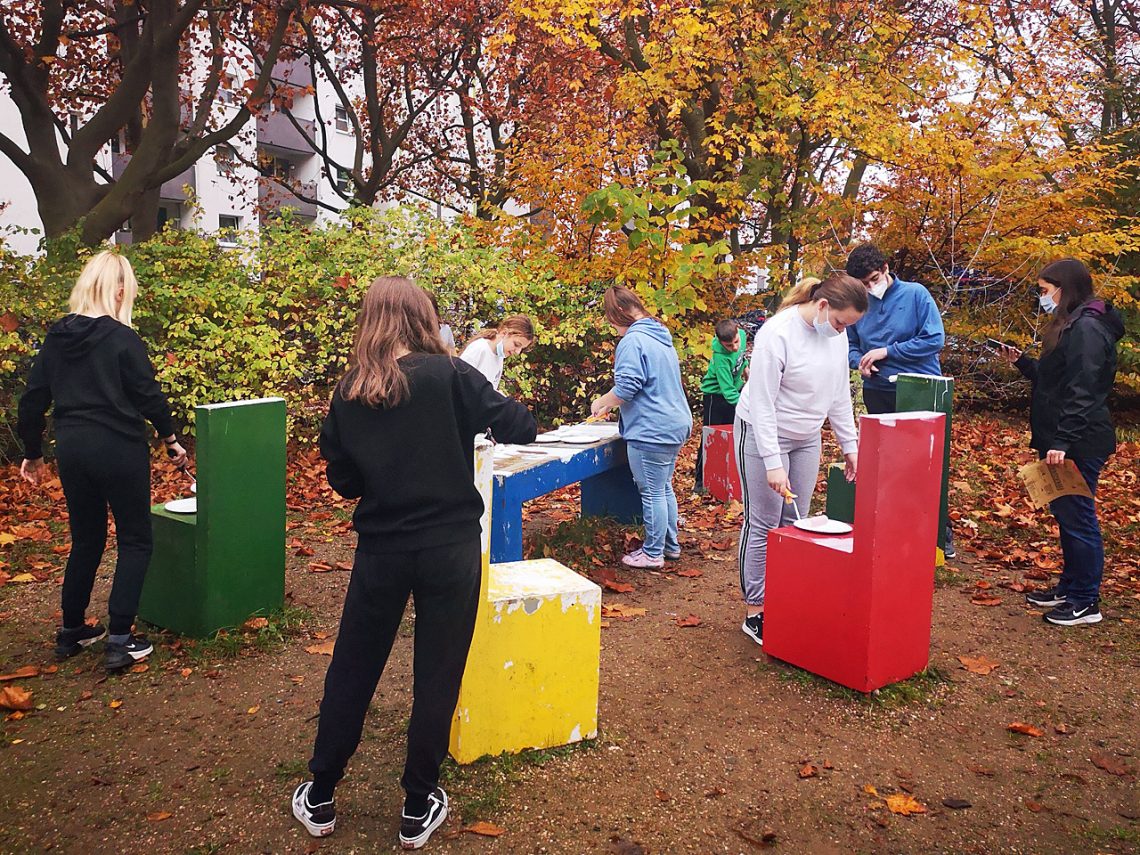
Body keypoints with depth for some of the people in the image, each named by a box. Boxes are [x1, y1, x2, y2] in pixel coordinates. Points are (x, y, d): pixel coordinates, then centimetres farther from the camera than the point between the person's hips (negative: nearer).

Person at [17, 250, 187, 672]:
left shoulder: (56, 338, 6)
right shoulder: (122, 338, -11)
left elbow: (32, 400, 9)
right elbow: (149, 396, -10)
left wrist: (33, 452, 19)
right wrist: (171, 440, 5)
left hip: (72, 450, 6)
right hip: (118, 450, -6)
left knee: (85, 539, 20)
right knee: (135, 540, 6)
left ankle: (71, 630, 29)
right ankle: (119, 640, 2)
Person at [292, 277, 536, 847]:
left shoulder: (348, 391, -1)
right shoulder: (449, 375, -12)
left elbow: (342, 479, 4)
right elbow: (519, 427, -11)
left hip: (380, 549, 3)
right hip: (450, 547, -3)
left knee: (350, 671, 17)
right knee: (436, 677, 11)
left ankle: (320, 799, 32)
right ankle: (418, 809, 23)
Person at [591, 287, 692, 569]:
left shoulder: (632, 341, -16)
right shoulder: (661, 336, 15)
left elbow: (626, 388, -21)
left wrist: (601, 403, -2)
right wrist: (611, 404, 24)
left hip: (651, 431, -10)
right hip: (675, 425, 10)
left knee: (652, 493, 1)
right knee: (664, 488, 19)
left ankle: (653, 553, 11)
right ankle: (670, 545, 29)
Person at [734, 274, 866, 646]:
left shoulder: (837, 334, 0)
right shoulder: (777, 334, -23)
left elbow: (840, 394, 11)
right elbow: (762, 404, -23)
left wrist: (849, 444, 11)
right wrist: (773, 463, -26)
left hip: (807, 439, 7)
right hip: (763, 435, -7)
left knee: (796, 525, 7)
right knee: (763, 524, -3)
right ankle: (755, 613, 6)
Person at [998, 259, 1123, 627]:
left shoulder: (1086, 329, -16)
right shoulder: (1071, 326, 16)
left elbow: (1082, 392, -23)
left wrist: (1063, 441, -26)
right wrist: (1021, 361, 13)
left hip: (1079, 444, -10)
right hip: (1065, 441, 10)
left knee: (1077, 517, -3)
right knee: (1066, 513, 16)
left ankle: (1086, 602, 7)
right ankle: (1070, 587, 28)